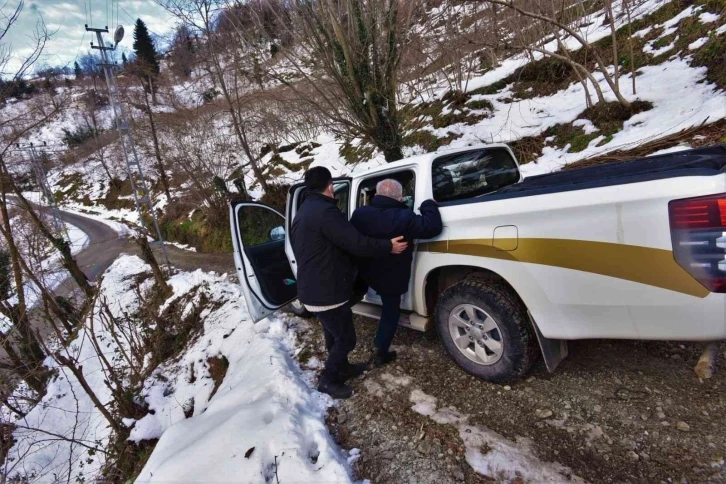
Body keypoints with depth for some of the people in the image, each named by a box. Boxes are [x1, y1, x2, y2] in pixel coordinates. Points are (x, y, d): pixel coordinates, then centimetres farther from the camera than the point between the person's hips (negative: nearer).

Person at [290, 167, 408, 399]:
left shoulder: (304, 211, 13)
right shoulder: (325, 211, -22)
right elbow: (356, 243, -24)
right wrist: (388, 246, -11)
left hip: (312, 288, 10)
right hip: (326, 291, -10)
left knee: (335, 334, 25)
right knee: (346, 338, 6)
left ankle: (342, 367, 42)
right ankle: (328, 380, 20)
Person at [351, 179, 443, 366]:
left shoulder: (359, 213, -8)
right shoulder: (404, 218, -25)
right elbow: (433, 227, -23)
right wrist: (429, 205, -8)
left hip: (365, 273, 4)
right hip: (392, 278, -4)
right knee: (391, 312, 14)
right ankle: (381, 352, 24)